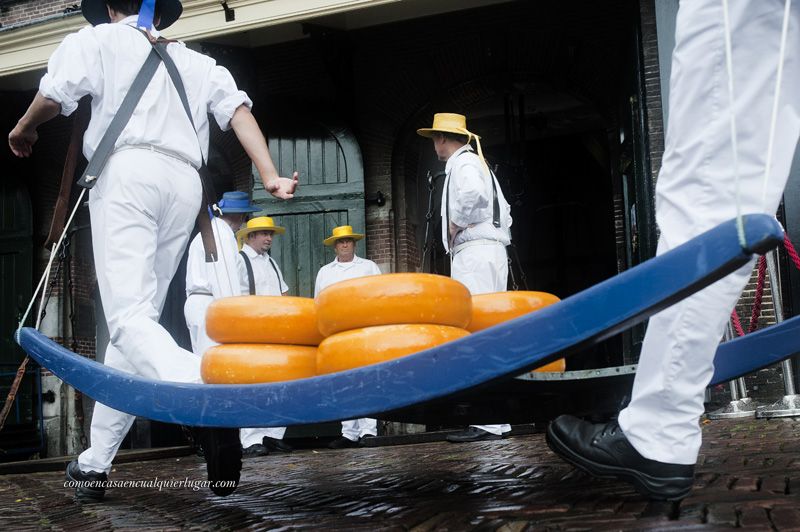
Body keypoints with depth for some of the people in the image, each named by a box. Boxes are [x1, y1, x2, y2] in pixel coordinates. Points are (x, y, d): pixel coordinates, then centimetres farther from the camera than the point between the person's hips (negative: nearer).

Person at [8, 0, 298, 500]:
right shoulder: (197, 61, 28)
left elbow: (53, 96, 2)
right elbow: (238, 109, 12)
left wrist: (24, 129, 23)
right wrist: (270, 175, 3)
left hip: (127, 172, -5)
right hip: (185, 183, 5)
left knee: (129, 316, -14)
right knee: (139, 314, 9)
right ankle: (96, 462, 12)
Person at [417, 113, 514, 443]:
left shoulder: (463, 163, -5)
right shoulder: (478, 163, 26)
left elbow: (473, 193, -27)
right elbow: (505, 209, 27)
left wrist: (455, 225, -14)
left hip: (473, 252, -10)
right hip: (491, 250, 10)